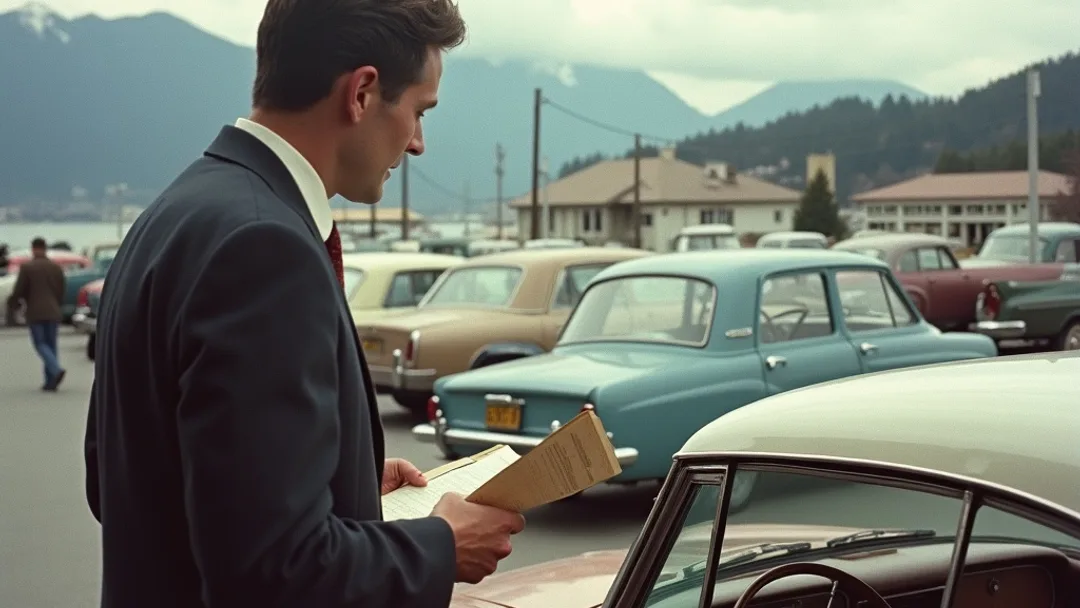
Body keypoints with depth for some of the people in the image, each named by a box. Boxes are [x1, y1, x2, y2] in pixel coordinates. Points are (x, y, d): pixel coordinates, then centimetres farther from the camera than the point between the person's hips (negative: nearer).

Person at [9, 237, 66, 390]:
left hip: (35, 312, -4)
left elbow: (18, 290, -6)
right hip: (53, 311, 4)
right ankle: (50, 381, 6)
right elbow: (61, 291, 9)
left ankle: (56, 370, -23)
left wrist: (12, 301, 14)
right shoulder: (56, 267, 6)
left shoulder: (26, 267, -6)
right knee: (51, 344, 10)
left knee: (40, 344, 0)